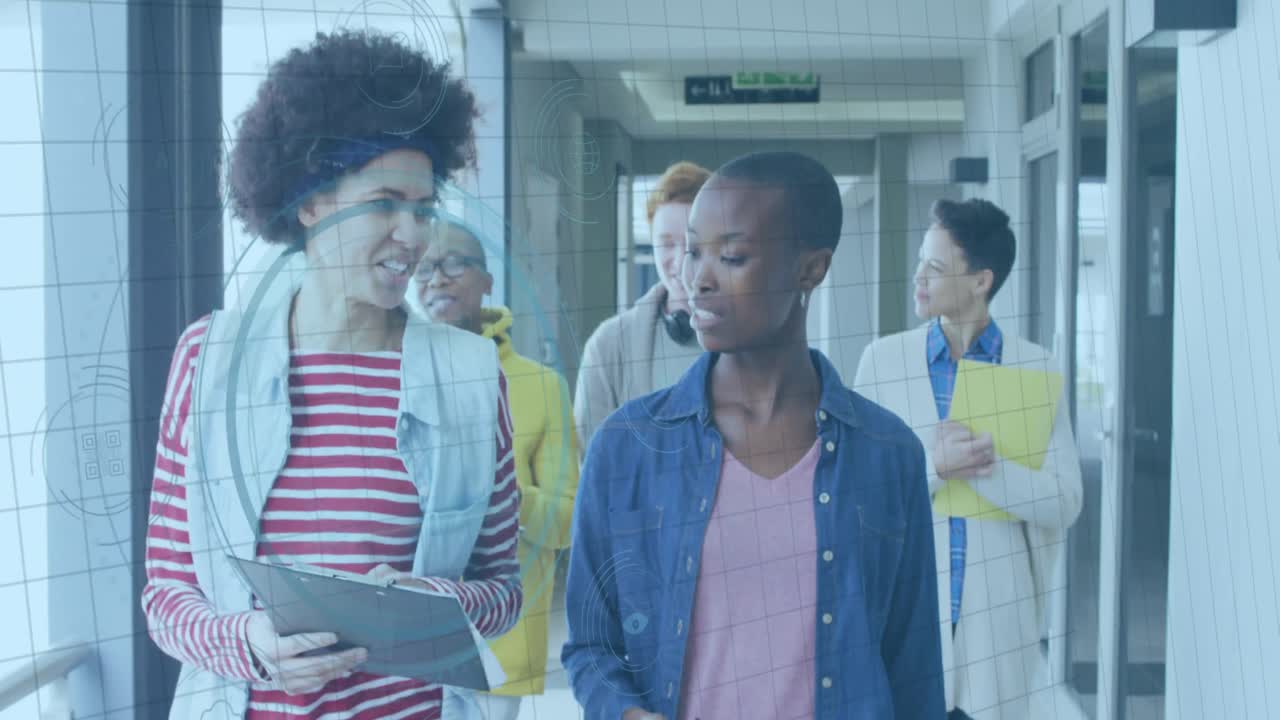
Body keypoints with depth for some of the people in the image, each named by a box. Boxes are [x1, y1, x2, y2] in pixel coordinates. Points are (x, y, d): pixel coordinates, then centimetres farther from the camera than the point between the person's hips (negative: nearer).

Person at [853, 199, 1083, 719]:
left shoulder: (1035, 367, 1)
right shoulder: (883, 360, 0)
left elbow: (1064, 501, -4)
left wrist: (978, 464, -17)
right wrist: (934, 465, -18)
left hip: (998, 616, 1)